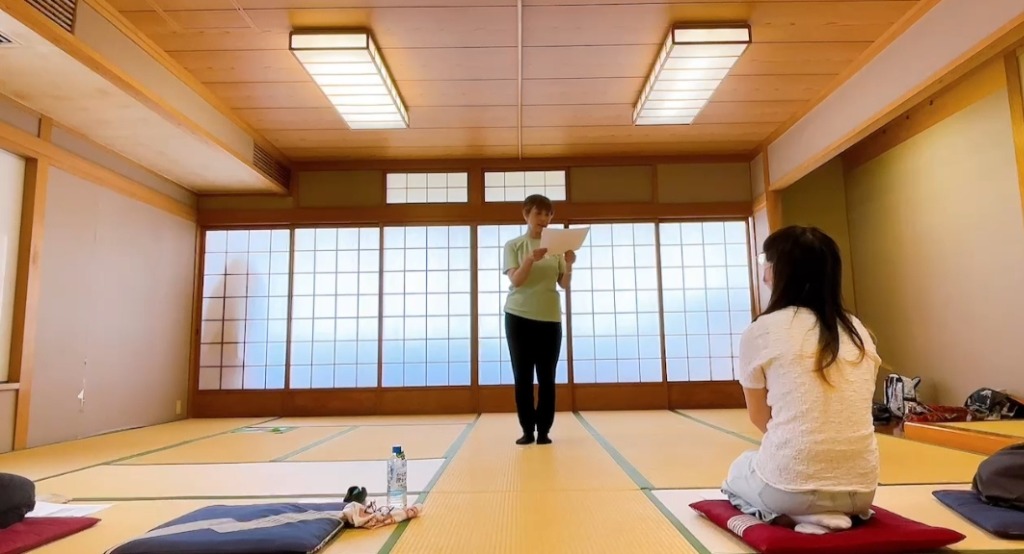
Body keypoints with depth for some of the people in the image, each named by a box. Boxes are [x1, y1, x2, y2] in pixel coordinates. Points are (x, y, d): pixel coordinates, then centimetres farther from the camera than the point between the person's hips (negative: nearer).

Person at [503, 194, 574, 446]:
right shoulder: (513, 245, 2)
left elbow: (564, 284, 4)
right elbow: (515, 280, -10)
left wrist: (569, 266, -16)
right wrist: (531, 259, -27)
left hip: (550, 317, 2)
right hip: (519, 316, -1)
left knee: (547, 377, 1)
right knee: (523, 376, 1)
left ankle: (544, 430, 8)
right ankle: (527, 430, 9)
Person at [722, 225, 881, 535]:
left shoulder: (760, 332, -8)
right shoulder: (858, 331, 7)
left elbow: (760, 418, 4)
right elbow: (846, 412, 15)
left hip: (790, 487, -5)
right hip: (860, 488, 6)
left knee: (738, 472, 30)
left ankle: (795, 515, 2)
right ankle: (840, 511, 9)